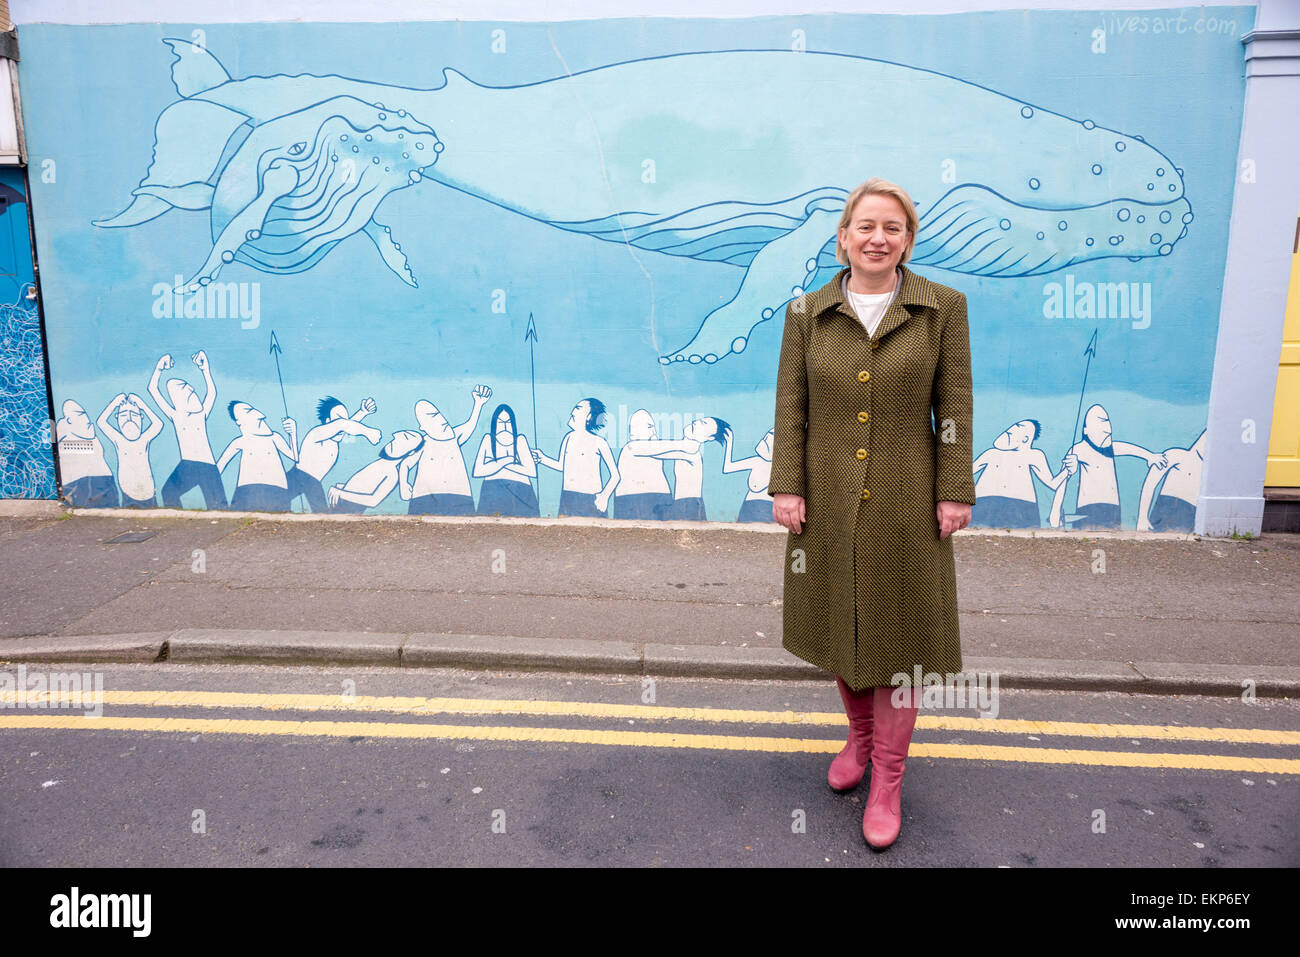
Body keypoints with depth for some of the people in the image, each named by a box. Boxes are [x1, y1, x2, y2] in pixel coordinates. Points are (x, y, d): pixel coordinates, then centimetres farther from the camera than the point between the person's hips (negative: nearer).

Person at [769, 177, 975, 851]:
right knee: (840, 625, 15)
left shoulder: (943, 309, -1)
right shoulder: (807, 313, 1)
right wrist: (786, 487, -6)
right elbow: (790, 409, 0)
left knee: (899, 633, 6)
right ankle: (860, 733, 41)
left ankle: (887, 779, 21)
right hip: (828, 502, 2)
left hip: (905, 505, -1)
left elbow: (954, 408, -2)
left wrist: (954, 492, -6)